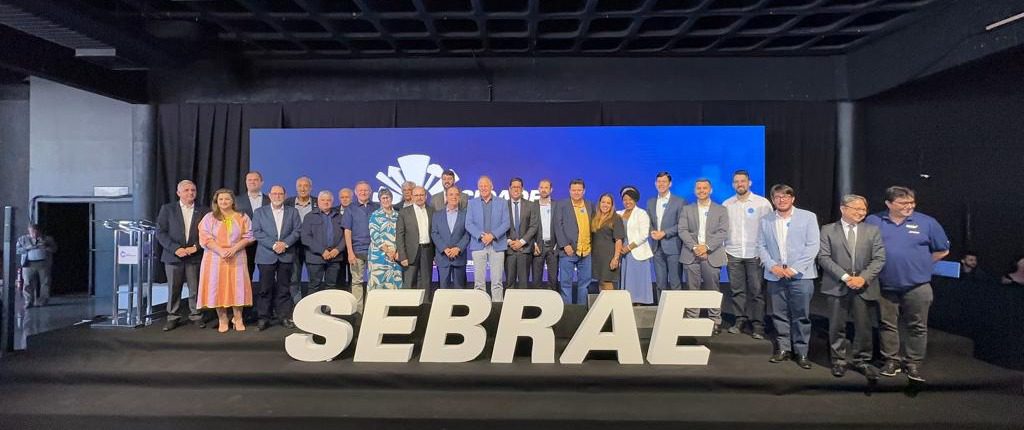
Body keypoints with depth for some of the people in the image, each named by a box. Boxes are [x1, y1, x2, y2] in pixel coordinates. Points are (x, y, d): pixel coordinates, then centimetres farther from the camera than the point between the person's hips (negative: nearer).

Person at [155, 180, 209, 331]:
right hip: (173, 256, 0)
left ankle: (196, 315, 17)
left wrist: (196, 247, -11)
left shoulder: (204, 211, 5)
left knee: (195, 289, 5)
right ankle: (173, 317, 19)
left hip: (195, 256, 0)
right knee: (173, 289, 7)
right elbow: (160, 232, -1)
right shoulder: (167, 209, 4)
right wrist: (175, 248, -12)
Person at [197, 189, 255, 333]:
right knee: (218, 288, -1)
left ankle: (237, 319, 7)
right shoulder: (209, 217, 5)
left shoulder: (242, 217, 6)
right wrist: (221, 251, -17)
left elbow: (248, 236, 0)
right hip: (215, 258, 0)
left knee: (236, 287, 0)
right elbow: (205, 238, -4)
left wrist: (234, 249, -14)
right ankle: (222, 320, 6)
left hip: (236, 258, 0)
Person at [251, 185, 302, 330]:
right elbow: (257, 232, -2)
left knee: (283, 288, 5)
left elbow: (297, 230, 3)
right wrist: (273, 244, -13)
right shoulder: (259, 212, 8)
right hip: (266, 255, -1)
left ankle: (285, 316, 11)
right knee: (265, 288, 0)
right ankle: (263, 318, 8)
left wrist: (285, 243, -12)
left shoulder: (293, 211, 11)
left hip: (286, 255, 1)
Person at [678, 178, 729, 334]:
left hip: (712, 255, -1)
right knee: (692, 290, 2)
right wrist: (694, 247, -11)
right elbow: (682, 231, 2)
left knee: (713, 290, 1)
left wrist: (706, 247, -13)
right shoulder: (687, 209, 12)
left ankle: (715, 322, 8)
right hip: (691, 255, 1)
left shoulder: (721, 210, 10)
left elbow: (723, 232, -1)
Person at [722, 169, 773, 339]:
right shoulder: (727, 204, 7)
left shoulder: (762, 203, 1)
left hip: (756, 255, -2)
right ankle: (740, 320, 16)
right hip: (733, 255, 2)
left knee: (757, 291, -1)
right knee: (737, 290, 4)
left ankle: (757, 325, 6)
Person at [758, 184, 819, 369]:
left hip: (800, 275, -2)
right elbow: (761, 246, 8)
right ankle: (783, 349, 19)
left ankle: (801, 352, 13)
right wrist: (772, 266, -8)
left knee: (801, 316, 2)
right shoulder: (766, 221, 9)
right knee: (779, 315, 7)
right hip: (775, 276, 3)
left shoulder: (808, 217, 1)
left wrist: (794, 268, -12)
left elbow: (813, 246, -4)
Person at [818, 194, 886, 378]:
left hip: (865, 287, 1)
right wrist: (845, 277, -14)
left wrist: (863, 278, -12)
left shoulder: (872, 230, 8)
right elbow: (823, 257, -5)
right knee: (837, 326, 5)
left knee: (864, 326, 7)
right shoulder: (828, 230, 2)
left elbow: (879, 258, 1)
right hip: (837, 286, -1)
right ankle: (839, 361, 19)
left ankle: (862, 360, 24)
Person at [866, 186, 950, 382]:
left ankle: (913, 363, 16)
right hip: (885, 286, 0)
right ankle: (891, 360, 20)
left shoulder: (927, 222, 0)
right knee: (887, 325, 8)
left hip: (917, 286, 0)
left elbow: (942, 250, 10)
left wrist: (920, 264, 8)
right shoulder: (873, 221, -1)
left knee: (917, 327, 5)